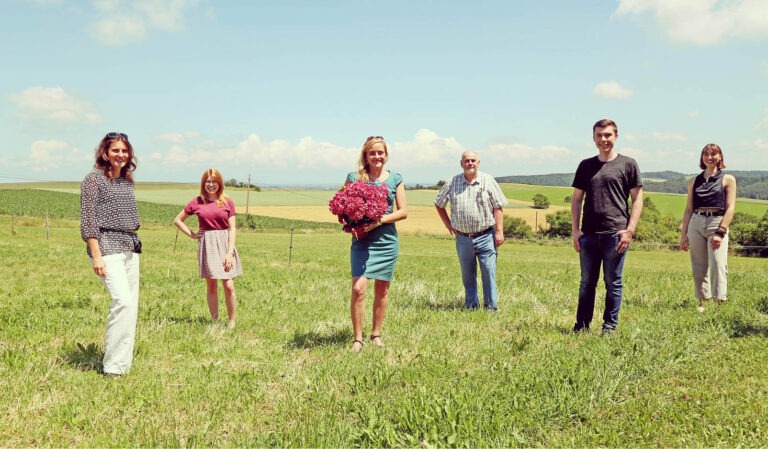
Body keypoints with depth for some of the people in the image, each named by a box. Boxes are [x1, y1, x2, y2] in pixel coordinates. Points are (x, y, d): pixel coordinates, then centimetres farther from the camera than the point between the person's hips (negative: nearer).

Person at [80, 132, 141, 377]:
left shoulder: (127, 181, 17)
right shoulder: (94, 179, -3)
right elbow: (87, 220, -9)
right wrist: (96, 255, -15)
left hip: (131, 247, 8)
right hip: (107, 245, -7)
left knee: (131, 305, 6)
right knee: (123, 301, -19)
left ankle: (123, 362, 15)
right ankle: (113, 366, -12)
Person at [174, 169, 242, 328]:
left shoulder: (227, 202, 2)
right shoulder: (197, 202, 5)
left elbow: (232, 228, -1)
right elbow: (177, 220, 15)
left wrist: (230, 252, -9)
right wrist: (192, 234, 4)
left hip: (225, 243, -1)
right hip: (207, 245, 1)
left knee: (229, 286, -6)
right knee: (211, 285, 4)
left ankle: (232, 322, 4)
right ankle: (215, 321, 12)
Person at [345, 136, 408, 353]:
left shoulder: (395, 179, 6)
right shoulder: (354, 177, 3)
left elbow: (403, 211, 2)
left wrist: (379, 221, -12)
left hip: (387, 241, 2)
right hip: (361, 240, -2)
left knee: (382, 290, 9)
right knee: (358, 288, -13)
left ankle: (376, 334, 25)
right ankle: (357, 339, -1)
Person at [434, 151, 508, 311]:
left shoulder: (488, 181, 2)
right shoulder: (452, 183, 5)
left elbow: (498, 207, 0)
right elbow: (438, 203, 18)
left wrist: (499, 231, -7)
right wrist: (447, 223, 10)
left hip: (485, 237, -2)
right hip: (463, 238, 2)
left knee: (489, 273, -5)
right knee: (468, 276, 10)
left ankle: (491, 307, 5)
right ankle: (471, 306, 22)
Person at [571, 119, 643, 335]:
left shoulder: (628, 164, 4)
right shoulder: (586, 166, 12)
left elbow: (637, 199, 2)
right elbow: (576, 199, 13)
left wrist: (630, 230, -8)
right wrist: (575, 230, 4)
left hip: (615, 234, -3)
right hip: (589, 235, 3)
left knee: (613, 283, 4)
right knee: (587, 282, 9)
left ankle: (610, 326, 14)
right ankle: (581, 326, 16)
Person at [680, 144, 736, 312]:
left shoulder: (727, 179, 6)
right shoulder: (694, 181, 14)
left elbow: (730, 208, -1)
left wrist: (720, 232, -11)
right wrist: (683, 234, 9)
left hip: (717, 222, -3)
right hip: (696, 224, 3)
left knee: (718, 264, -14)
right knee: (699, 267, 4)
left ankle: (720, 303, -13)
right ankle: (701, 303, 12)